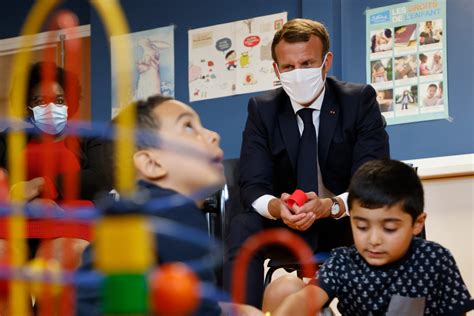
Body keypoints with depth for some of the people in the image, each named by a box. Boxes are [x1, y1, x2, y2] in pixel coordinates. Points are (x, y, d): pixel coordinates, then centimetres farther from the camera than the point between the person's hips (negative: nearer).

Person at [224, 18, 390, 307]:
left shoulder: (360, 100, -9)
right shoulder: (262, 109, -2)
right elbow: (253, 186, -10)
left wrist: (329, 206, -38)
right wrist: (277, 207, -35)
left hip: (348, 222, -1)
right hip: (286, 225, 2)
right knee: (242, 227, -29)